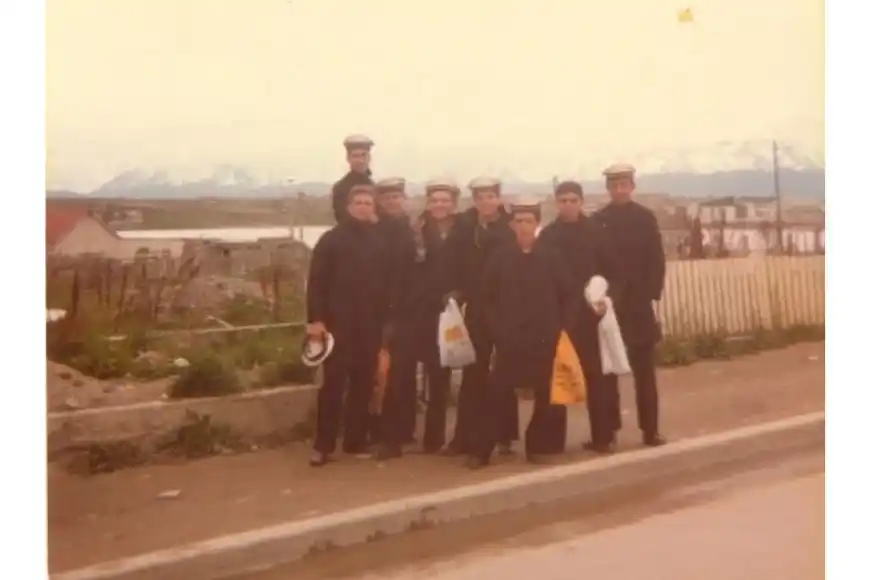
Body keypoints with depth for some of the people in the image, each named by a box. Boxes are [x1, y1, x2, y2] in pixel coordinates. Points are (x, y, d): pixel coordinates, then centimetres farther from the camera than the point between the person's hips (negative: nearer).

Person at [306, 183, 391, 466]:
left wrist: (385, 318, 6)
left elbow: (386, 282, 12)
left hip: (370, 325, 4)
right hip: (338, 323, -3)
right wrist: (315, 318, -12)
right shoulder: (331, 239, 1)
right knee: (333, 383, -4)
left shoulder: (379, 242, 11)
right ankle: (323, 445, 2)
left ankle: (356, 440, 17)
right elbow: (316, 281, -4)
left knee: (363, 384, 7)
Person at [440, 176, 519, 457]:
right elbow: (452, 264, 0)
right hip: (476, 309, 2)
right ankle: (465, 437, 10)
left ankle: (505, 436, 17)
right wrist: (453, 293, -11)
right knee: (473, 374, 6)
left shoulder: (512, 228, -7)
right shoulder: (463, 228, 1)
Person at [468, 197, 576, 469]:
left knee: (545, 395, 5)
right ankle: (482, 450, 3)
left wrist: (559, 329, -5)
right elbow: (488, 298, 5)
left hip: (544, 338, 1)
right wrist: (497, 329, -5)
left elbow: (567, 297, 5)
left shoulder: (551, 257, 3)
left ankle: (538, 445, 20)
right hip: (509, 338, -1)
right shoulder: (500, 258, 3)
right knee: (496, 394, -3)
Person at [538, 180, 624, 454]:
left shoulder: (595, 232, 2)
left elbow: (613, 272, 2)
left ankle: (603, 434, 7)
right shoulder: (547, 235, 4)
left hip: (591, 312, -1)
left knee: (597, 373, 0)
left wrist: (608, 298, -13)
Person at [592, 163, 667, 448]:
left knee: (644, 371, 6)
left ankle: (650, 430, 12)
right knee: (606, 369, 3)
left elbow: (656, 260, 0)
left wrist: (652, 295, -10)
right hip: (609, 303, 0)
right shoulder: (597, 221, 2)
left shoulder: (645, 217, 4)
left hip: (639, 302, 0)